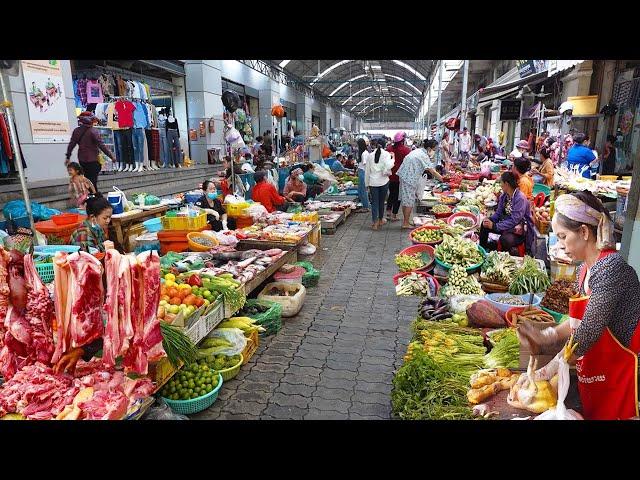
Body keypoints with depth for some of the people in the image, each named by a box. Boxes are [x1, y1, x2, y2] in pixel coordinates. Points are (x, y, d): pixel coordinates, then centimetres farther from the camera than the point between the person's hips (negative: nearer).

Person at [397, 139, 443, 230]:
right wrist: (443, 180, -12)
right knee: (409, 201, -2)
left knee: (405, 200, 15)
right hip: (409, 180, -10)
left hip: (404, 177, 10)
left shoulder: (418, 151, 12)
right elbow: (432, 172, -17)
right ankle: (406, 223, 5)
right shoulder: (423, 156, -17)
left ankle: (406, 221, 24)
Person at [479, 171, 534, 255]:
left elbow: (514, 221, -28)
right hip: (507, 222, 8)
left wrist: (494, 226, -28)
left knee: (505, 239, -36)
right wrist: (490, 220, -16)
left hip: (520, 228, -8)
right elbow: (498, 212, 5)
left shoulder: (520, 198, -25)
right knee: (484, 225, -1)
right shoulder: (504, 196, -1)